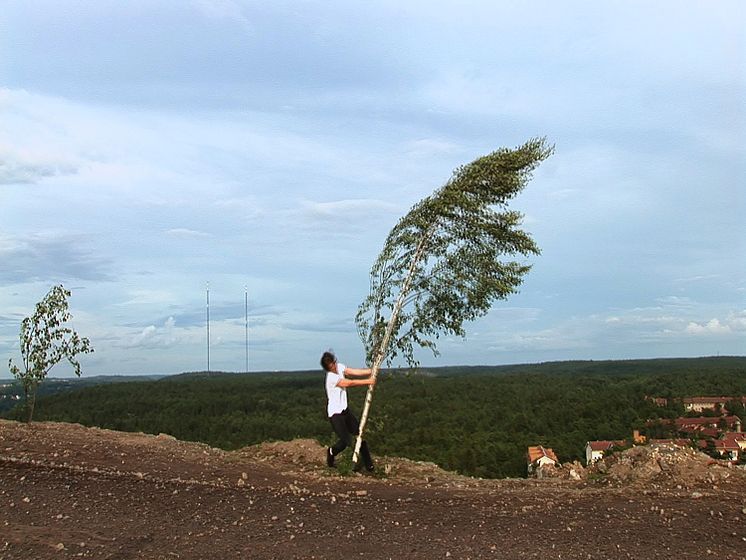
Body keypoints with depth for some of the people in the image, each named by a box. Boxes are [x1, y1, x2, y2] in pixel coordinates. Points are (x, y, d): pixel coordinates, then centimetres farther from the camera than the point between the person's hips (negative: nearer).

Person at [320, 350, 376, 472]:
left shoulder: (339, 367, 0)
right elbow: (351, 383, -22)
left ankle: (368, 465, 12)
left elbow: (354, 372, -5)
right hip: (335, 413, -8)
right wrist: (368, 381, -16)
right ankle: (331, 452, 22)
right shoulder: (331, 377, -23)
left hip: (344, 410, 8)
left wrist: (371, 371, -15)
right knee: (346, 440, -11)